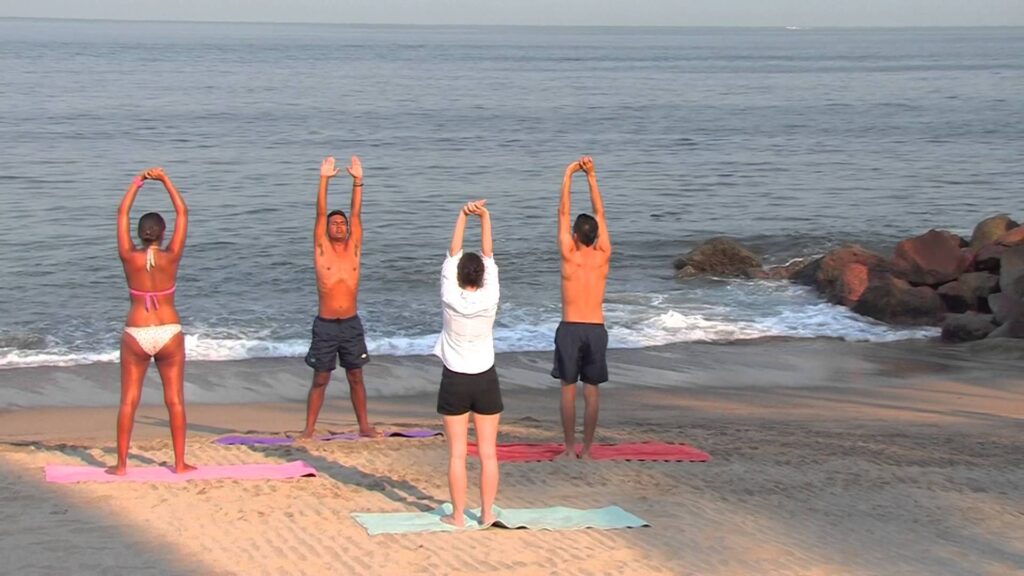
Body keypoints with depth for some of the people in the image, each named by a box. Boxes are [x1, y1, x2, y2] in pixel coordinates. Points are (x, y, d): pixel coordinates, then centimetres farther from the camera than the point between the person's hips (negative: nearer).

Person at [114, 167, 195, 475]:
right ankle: (180, 463, 9)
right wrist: (165, 180, 3)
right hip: (169, 332, 0)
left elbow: (122, 214, 2)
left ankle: (121, 464, 6)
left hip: (136, 334, 0)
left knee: (128, 400, 6)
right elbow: (182, 213, -1)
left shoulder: (130, 258, -8)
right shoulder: (170, 258, -9)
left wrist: (136, 184, 10)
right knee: (175, 399, 7)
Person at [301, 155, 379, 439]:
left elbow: (356, 214, -2)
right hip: (325, 325, -2)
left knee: (356, 378, 11)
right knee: (320, 380, 2)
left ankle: (364, 426, 20)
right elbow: (320, 214, -8)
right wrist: (324, 180, -15)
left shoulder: (354, 248, 5)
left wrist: (358, 181, -9)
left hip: (351, 324, 2)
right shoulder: (321, 249, -1)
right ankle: (309, 429, 7)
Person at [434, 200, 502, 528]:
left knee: (457, 453, 2)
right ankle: (487, 513, 8)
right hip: (485, 379, 1)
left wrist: (463, 216, -5)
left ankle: (458, 515, 3)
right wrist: (485, 218, -5)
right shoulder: (489, 300, -9)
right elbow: (488, 255, -4)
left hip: (455, 381, -1)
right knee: (488, 452, 6)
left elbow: (454, 253, -6)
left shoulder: (451, 299, -11)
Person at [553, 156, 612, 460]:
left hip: (570, 329, -3)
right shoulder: (603, 256, 0)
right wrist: (591, 176, 11)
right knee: (591, 391, 5)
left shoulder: (570, 255, -7)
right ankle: (587, 449, 6)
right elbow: (600, 214, 8)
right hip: (596, 330, 3)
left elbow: (563, 213, 1)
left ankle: (570, 449, 3)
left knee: (569, 389, 3)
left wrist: (568, 175, 7)